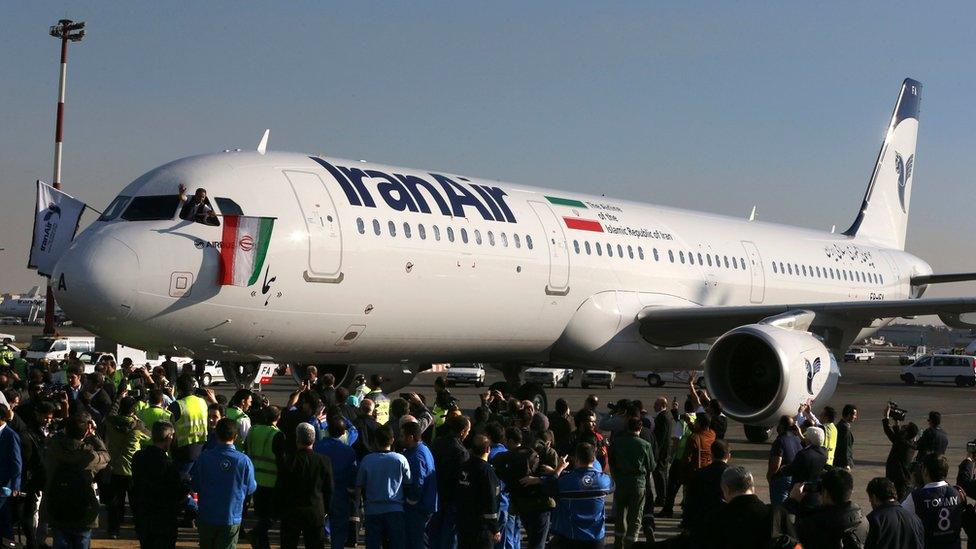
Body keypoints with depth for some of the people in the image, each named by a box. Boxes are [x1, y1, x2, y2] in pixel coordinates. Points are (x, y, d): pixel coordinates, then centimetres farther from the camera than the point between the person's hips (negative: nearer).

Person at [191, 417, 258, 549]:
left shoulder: (204, 458, -11)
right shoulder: (244, 461, -13)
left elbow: (195, 486, -1)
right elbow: (250, 489, -2)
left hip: (207, 518, 1)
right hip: (231, 519, -1)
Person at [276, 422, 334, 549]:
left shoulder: (287, 460, -10)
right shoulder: (324, 461, -6)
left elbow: (279, 488, -4)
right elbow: (329, 490, 1)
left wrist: (279, 509, 8)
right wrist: (325, 509, 13)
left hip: (291, 512, -1)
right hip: (316, 513, 1)